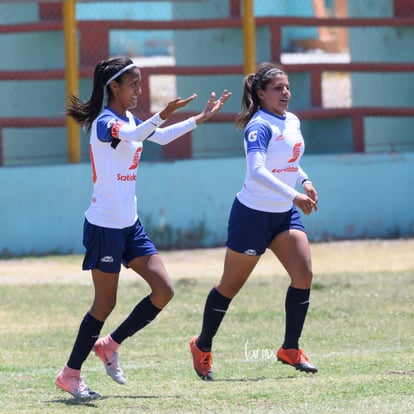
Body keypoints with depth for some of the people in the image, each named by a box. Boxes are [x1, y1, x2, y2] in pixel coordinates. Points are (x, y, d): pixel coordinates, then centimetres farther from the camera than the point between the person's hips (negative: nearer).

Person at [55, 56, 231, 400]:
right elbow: (133, 136, -39)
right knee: (106, 302, -1)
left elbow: (161, 136, 28)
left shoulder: (130, 120, 11)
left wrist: (202, 118, 22)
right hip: (104, 226, -8)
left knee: (164, 290, 1)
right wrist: (164, 114, -55)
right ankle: (70, 374, 11)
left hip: (130, 226, 8)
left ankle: (110, 345, 15)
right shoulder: (105, 122, -17)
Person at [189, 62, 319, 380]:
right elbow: (256, 171, -33)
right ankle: (202, 347, 23)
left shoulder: (292, 122, 7)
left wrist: (304, 180, 7)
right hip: (253, 213, -7)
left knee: (304, 275, -9)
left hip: (285, 213, 7)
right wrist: (293, 195, -39)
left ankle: (290, 349, 1)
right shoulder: (260, 126, -19)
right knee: (231, 285, 5)